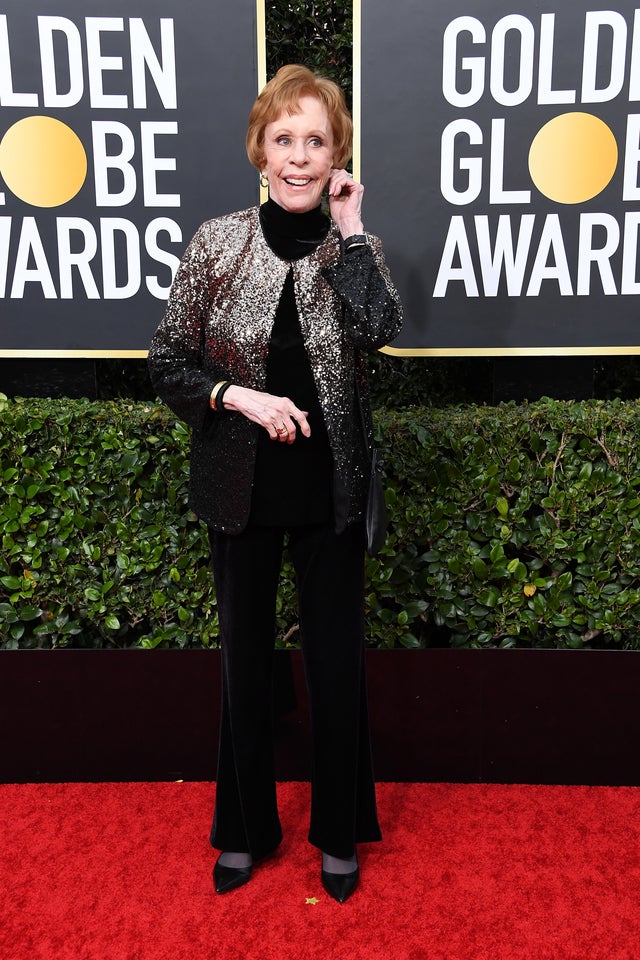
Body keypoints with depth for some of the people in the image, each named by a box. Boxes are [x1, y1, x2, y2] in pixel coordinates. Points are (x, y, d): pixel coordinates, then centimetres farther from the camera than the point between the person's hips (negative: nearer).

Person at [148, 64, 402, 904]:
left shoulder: (353, 245, -2)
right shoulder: (217, 242, -4)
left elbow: (378, 330, -22)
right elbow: (168, 362, -1)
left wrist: (349, 227, -15)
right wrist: (240, 396, -16)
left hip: (329, 488, 0)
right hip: (242, 487, 0)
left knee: (337, 661, 11)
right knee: (246, 659, 14)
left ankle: (339, 833, 34)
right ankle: (246, 828, 37)